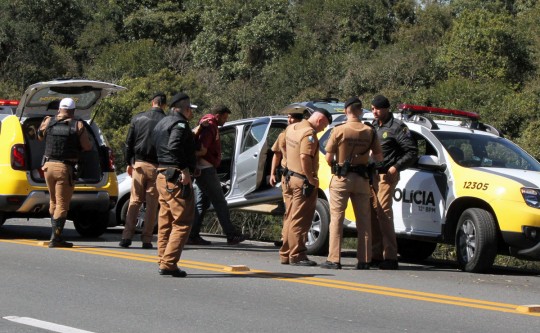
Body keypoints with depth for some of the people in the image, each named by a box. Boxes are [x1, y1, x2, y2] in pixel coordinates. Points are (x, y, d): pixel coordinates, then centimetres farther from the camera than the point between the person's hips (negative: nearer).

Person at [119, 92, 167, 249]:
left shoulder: (137, 118, 3)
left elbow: (129, 142, 7)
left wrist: (129, 163, 15)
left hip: (139, 164, 2)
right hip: (157, 166, -2)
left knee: (134, 201, 6)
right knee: (152, 203, 3)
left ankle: (127, 236, -2)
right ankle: (147, 239, 0)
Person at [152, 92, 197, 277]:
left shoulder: (161, 124, 21)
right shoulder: (179, 123, -9)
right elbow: (174, 146, -24)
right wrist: (184, 169, -22)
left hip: (162, 176, 10)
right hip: (177, 178, -10)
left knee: (165, 221, 14)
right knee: (182, 222, -8)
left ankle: (163, 262, 16)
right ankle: (169, 263, -14)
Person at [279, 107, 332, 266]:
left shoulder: (291, 128, 10)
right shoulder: (309, 134, -19)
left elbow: (286, 151, 20)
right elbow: (305, 157, -29)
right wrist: (311, 179, -22)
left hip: (291, 177, 9)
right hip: (303, 182, -9)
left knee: (290, 218, 15)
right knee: (300, 220, -4)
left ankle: (286, 254, 22)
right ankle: (297, 256, -1)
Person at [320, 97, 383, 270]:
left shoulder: (339, 130, -10)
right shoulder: (370, 131, -1)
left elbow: (328, 158, -9)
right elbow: (378, 157, 4)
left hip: (341, 178, -3)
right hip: (362, 179, 3)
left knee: (336, 218, 2)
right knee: (364, 220, 9)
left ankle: (334, 259, -3)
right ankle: (364, 260, 8)